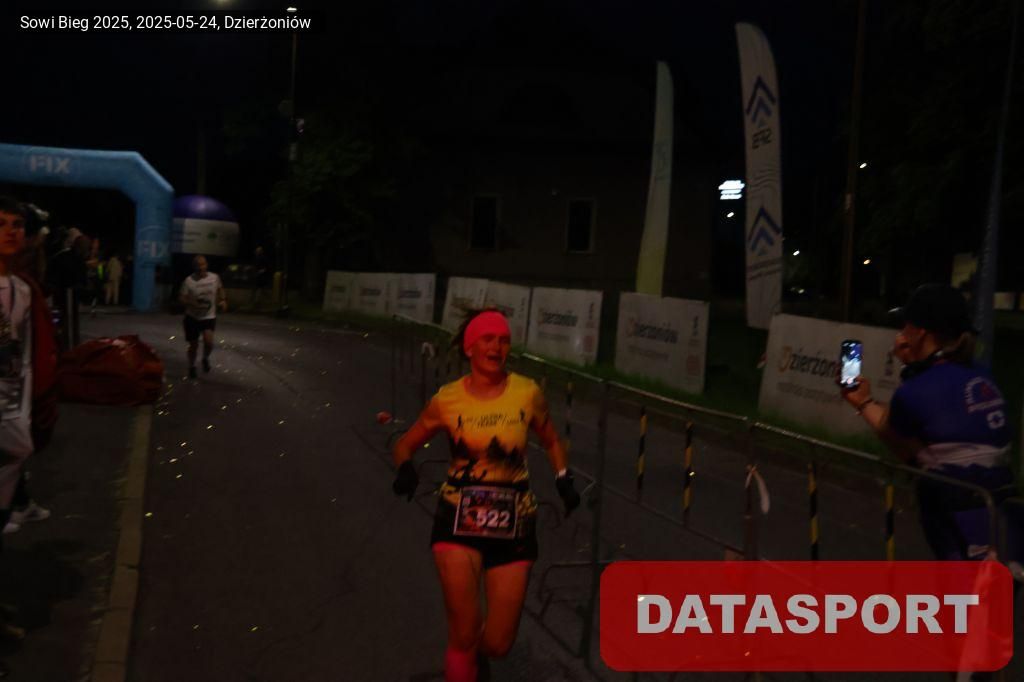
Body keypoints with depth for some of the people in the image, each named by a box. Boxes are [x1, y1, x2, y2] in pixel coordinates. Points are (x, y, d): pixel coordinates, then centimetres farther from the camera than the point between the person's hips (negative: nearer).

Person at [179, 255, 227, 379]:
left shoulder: (214, 278, -5)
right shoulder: (189, 281, -14)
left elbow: (220, 289, 16)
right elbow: (181, 298, -11)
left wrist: (223, 300, 1)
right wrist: (193, 303, -27)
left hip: (209, 316, 1)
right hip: (192, 317, -1)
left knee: (208, 341, -21)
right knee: (193, 345, 9)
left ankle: (205, 359, 11)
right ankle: (192, 367, 34)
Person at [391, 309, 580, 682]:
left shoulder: (527, 393, -5)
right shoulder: (447, 400, -6)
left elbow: (551, 442, 12)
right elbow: (405, 444, 7)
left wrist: (563, 479, -5)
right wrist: (406, 467, -15)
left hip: (514, 524, 1)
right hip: (459, 519, -1)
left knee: (497, 644, 6)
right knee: (464, 637, -4)